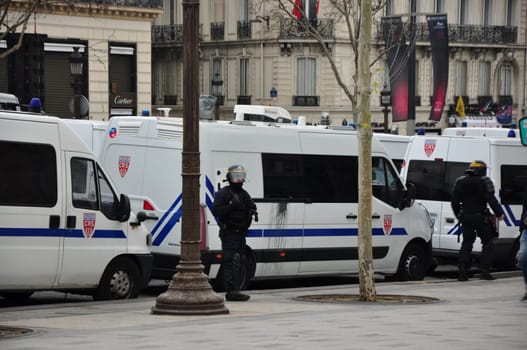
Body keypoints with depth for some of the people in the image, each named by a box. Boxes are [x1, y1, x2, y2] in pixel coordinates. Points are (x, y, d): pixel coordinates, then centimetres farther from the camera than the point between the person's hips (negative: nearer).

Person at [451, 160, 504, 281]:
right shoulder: (485, 182, -7)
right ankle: (484, 271, -3)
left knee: (466, 243, 12)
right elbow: (492, 200, -14)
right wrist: (499, 214, -6)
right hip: (480, 217, -5)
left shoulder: (460, 181, 9)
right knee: (488, 243, 5)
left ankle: (462, 271, 5)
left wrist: (458, 215, 23)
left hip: (465, 217, 5)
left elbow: (454, 201, 12)